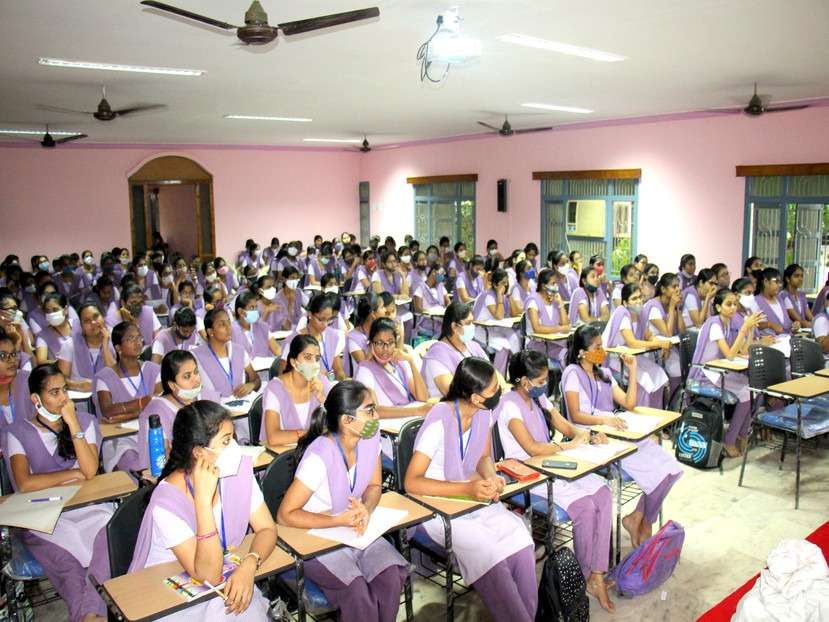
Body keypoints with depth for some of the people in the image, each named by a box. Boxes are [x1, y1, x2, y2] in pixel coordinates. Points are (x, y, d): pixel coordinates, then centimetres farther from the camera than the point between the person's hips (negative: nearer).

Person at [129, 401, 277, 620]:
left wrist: (249, 565, -26)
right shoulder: (167, 502, -25)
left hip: (226, 579, 4)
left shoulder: (239, 470, -11)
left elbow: (267, 529, -5)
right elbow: (209, 575, -28)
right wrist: (203, 498, -36)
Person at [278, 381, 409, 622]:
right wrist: (340, 520, -24)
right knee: (356, 588, -28)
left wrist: (365, 510, -17)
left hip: (356, 530, 5)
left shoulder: (370, 438, -9)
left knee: (391, 575, -20)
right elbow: (285, 515, -22)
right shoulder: (320, 456, -27)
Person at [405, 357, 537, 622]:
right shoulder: (439, 421, -22)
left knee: (520, 539, -19)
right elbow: (412, 483, -23)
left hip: (474, 499, 6)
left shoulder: (482, 413, -2)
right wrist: (468, 488, -31)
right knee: (487, 551, -28)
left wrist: (491, 478, -13)